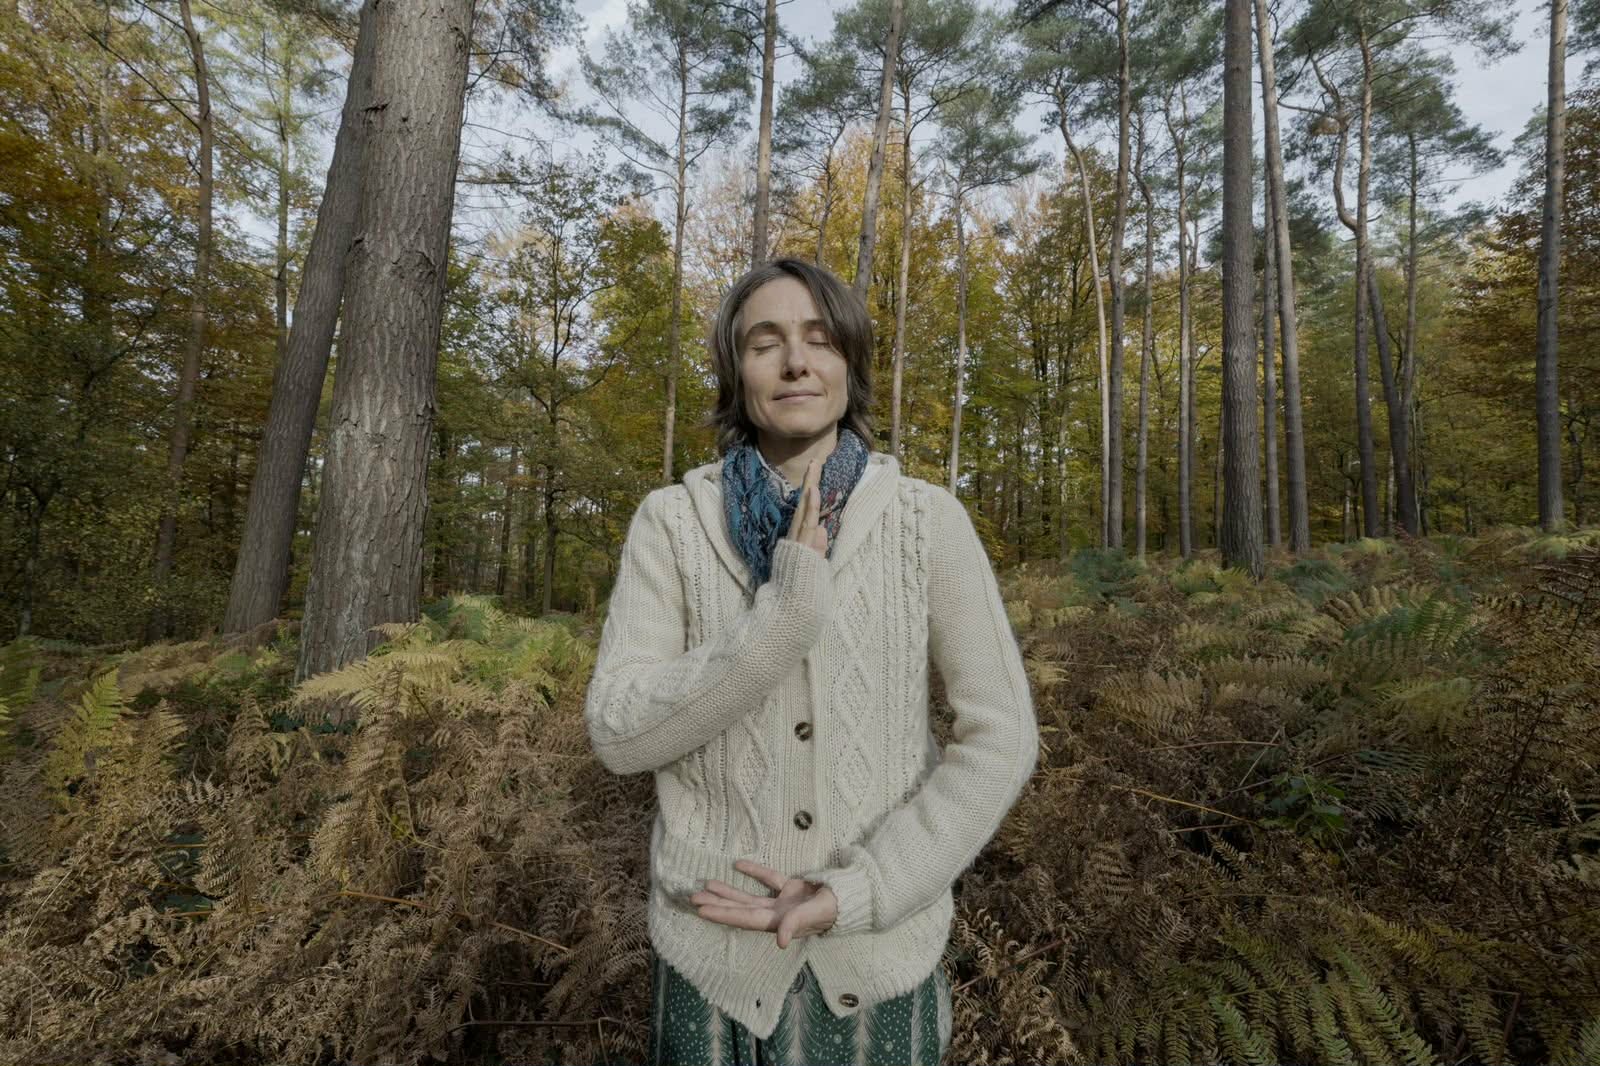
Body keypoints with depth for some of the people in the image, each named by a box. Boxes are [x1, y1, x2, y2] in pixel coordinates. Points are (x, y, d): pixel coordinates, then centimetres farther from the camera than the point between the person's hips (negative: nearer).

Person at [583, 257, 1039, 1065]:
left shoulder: (930, 520, -10)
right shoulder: (672, 521, -9)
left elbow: (999, 739, -9)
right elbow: (619, 732, -14)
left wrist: (856, 893, -17)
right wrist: (786, 611, -26)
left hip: (878, 949, 0)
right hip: (717, 945, 1)